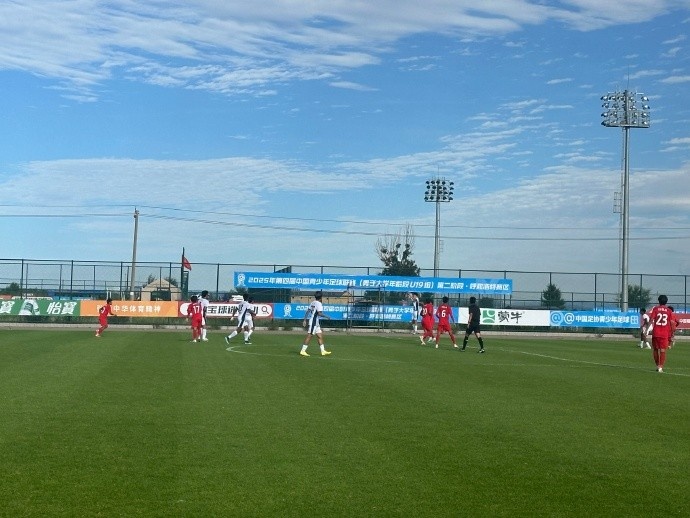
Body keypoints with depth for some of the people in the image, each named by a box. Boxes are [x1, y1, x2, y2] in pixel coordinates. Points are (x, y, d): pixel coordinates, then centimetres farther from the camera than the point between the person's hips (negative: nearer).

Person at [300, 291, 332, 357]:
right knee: (309, 336, -7)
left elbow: (307, 311, 13)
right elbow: (319, 313, -24)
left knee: (320, 336, 11)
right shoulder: (319, 304, -13)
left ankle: (323, 351, 13)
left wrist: (305, 320, 16)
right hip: (314, 322, -10)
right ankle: (303, 351, -4)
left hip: (316, 323, 10)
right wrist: (327, 316, -11)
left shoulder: (313, 303, 13)